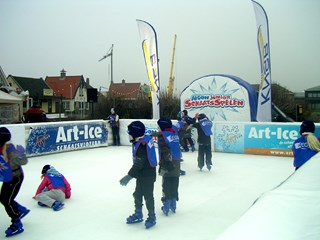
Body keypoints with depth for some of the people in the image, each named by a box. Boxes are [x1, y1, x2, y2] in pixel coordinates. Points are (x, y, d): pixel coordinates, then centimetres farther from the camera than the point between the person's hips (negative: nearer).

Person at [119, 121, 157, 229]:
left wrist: (129, 175, -28)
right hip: (142, 174, 10)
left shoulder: (141, 146, -26)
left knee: (148, 195, 3)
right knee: (137, 194, 18)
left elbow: (138, 163, -29)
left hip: (147, 175, -10)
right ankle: (138, 214, 33)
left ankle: (152, 217, 19)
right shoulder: (143, 141, 4)